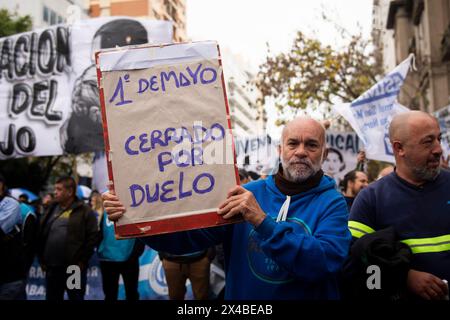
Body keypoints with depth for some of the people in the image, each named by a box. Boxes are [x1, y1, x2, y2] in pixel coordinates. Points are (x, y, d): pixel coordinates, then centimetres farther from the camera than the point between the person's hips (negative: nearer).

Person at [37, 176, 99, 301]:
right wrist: (42, 259, 8)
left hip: (75, 268, -5)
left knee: (76, 298, 7)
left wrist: (82, 261, -11)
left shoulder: (84, 211, -5)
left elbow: (93, 237, -10)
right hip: (51, 268, 5)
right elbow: (41, 235, 13)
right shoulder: (52, 210, 11)